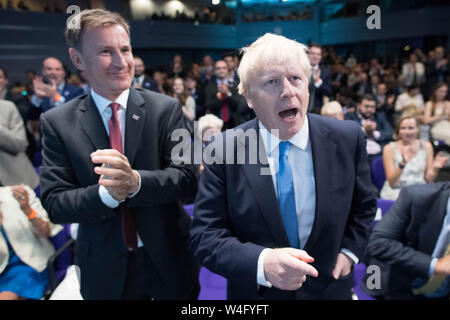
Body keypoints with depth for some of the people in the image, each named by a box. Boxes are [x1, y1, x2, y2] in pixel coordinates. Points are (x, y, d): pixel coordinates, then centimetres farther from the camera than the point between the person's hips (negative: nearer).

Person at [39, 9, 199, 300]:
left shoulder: (166, 108, -9)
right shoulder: (57, 122, -6)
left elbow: (187, 180, -13)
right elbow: (54, 203, -8)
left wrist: (136, 181, -31)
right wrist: (106, 193, -27)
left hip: (170, 259, 1)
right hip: (105, 268, 0)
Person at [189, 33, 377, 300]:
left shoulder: (348, 138, -12)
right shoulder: (224, 150, -18)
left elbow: (364, 205, 5)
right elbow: (204, 236, -17)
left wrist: (349, 250, -8)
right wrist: (261, 263, -30)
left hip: (331, 288, 2)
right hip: (255, 294, -1)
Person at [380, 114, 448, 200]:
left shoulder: (426, 146, 9)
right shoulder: (389, 148, 0)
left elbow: (429, 180, 9)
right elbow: (392, 183, -7)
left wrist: (435, 168, -12)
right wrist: (402, 163, -22)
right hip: (396, 191, -3)